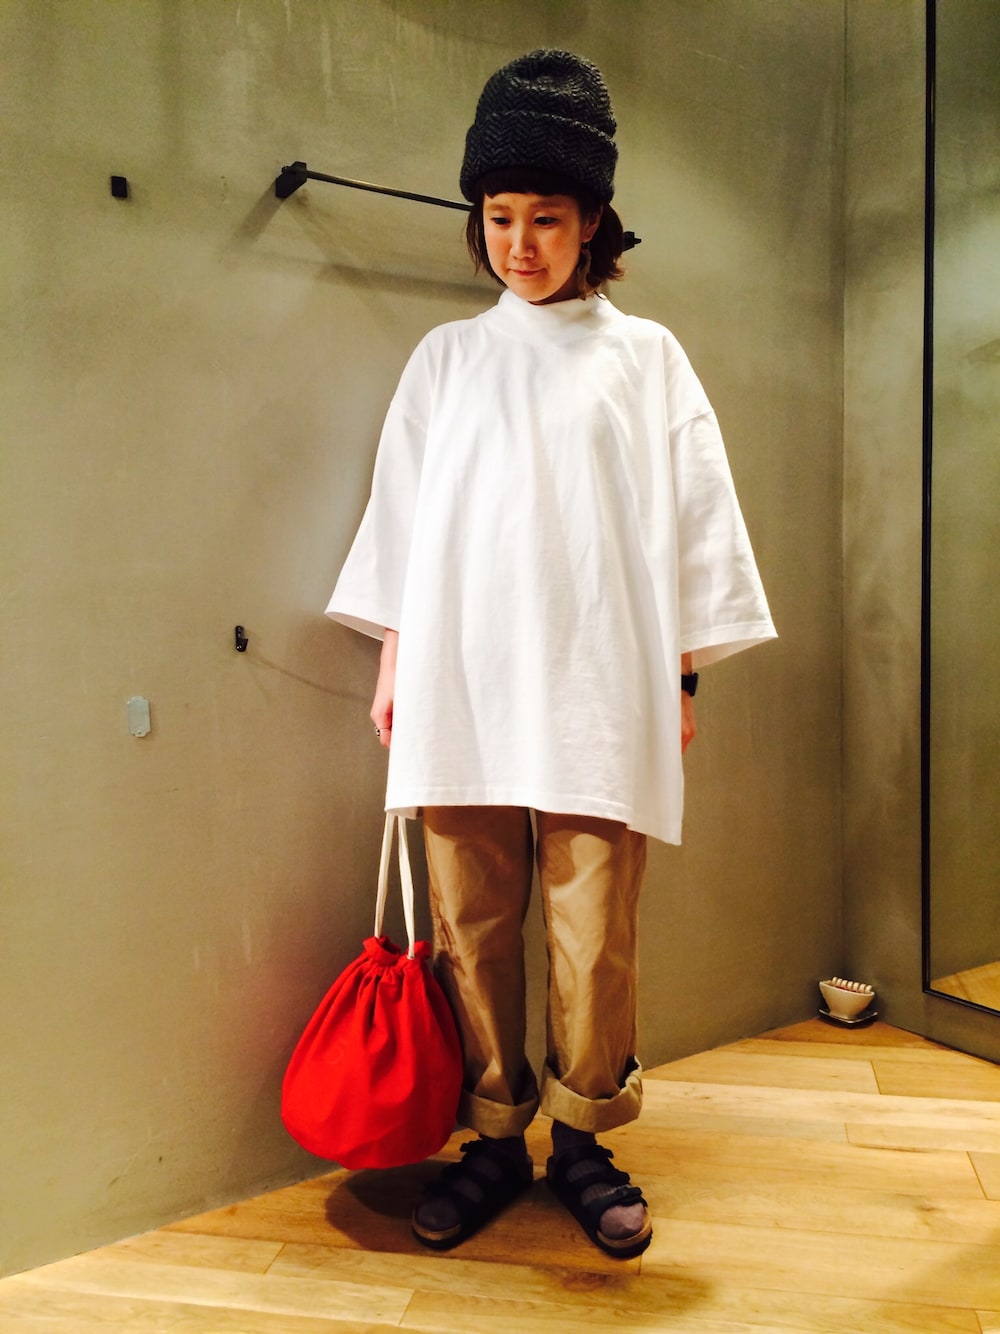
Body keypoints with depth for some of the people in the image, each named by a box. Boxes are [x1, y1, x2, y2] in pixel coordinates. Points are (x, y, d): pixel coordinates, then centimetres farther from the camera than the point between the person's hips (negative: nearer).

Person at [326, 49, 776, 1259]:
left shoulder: (641, 356, 10)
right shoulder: (446, 359, 15)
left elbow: (687, 519, 8)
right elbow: (402, 512, 13)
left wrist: (680, 674, 3)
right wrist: (392, 662, 8)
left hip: (593, 686, -1)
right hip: (458, 681, 2)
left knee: (593, 929, 0)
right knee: (469, 924, 4)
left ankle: (583, 1138, 20)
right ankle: (493, 1138, 21)